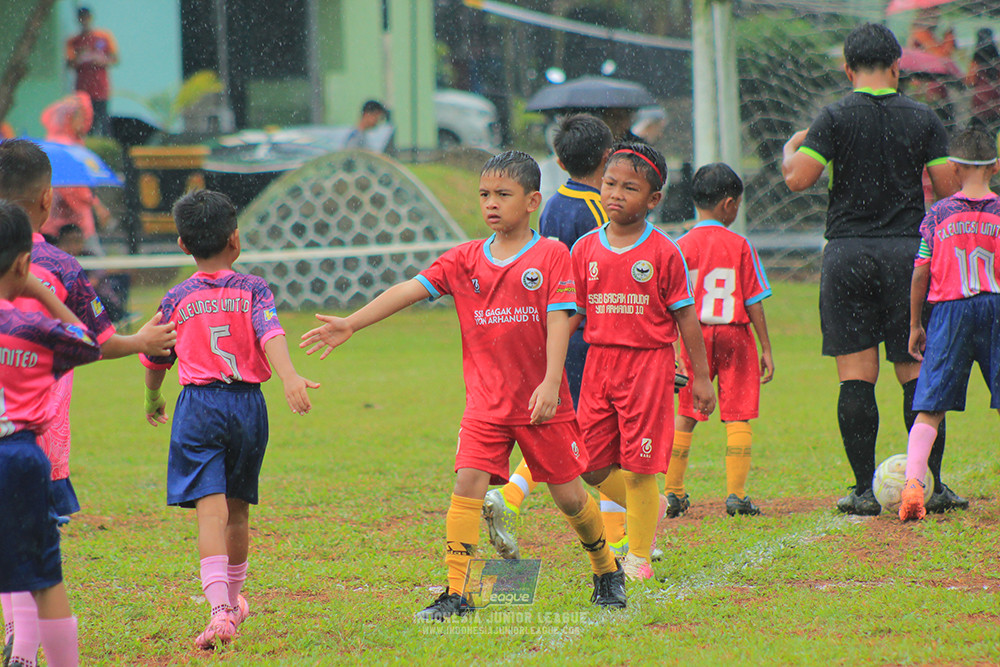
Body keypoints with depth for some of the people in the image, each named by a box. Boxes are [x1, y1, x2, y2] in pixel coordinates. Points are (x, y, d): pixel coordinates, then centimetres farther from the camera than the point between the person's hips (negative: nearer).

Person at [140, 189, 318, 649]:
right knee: (237, 509, 18)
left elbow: (155, 359, 19)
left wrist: (153, 400, 38)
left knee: (210, 508, -12)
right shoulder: (253, 290, 4)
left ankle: (220, 610, -28)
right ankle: (233, 599, 36)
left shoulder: (177, 299, 8)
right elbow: (270, 334, -15)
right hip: (248, 403, 1)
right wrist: (289, 377, -28)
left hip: (198, 405, -1)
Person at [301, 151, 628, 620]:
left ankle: (608, 572, 31)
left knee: (568, 494, 6)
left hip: (542, 400, -2)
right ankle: (457, 592, -12)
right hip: (486, 400, 2)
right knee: (469, 480, -14)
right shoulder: (465, 259, 4)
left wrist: (551, 382, -25)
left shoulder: (551, 255, -5)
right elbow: (409, 290, -3)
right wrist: (350, 324, -13)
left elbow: (559, 319, -13)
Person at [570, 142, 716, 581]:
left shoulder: (663, 253, -5)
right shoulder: (585, 249, 6)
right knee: (592, 466, 4)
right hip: (599, 362, 4)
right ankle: (648, 509, 29)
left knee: (638, 467, -4)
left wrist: (700, 377, 1)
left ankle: (639, 556, 6)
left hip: (649, 363, -4)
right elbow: (572, 315, 11)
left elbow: (686, 318, -1)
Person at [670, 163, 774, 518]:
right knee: (737, 417, 2)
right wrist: (766, 348, 3)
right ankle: (736, 494, -3)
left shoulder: (680, 248, -2)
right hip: (735, 335, -2)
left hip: (696, 338, 2)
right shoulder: (740, 246, -5)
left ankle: (673, 493, 13)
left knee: (685, 417, 12)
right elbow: (754, 302, -4)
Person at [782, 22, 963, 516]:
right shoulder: (922, 119, 3)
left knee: (856, 375, 1)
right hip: (908, 250, 1)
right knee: (917, 373, 7)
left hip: (848, 251, -1)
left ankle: (865, 489, -1)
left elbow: (797, 179, -11)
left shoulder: (836, 118, -4)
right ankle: (931, 485, 4)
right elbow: (949, 190, 3)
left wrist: (791, 148, 10)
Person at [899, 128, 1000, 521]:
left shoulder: (937, 215, 4)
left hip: (949, 310, 0)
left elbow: (920, 274, 3)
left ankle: (913, 482, -16)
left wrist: (915, 326, 12)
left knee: (929, 410, 1)